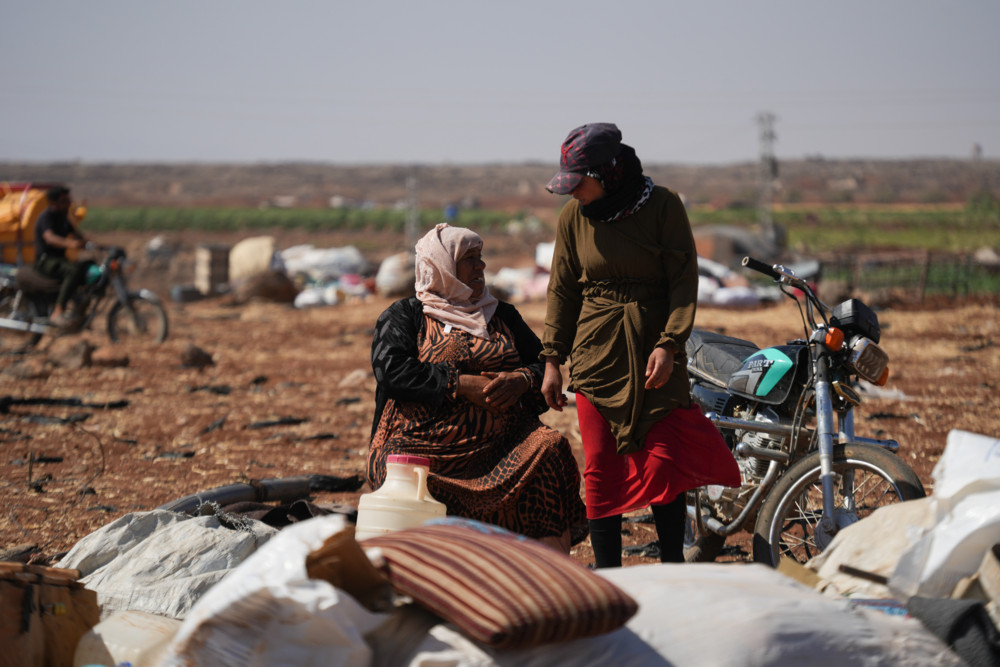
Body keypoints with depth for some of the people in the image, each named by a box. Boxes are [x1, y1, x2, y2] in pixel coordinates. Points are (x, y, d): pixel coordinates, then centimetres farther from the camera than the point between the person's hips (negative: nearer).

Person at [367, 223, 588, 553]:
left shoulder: (503, 315, 25)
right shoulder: (403, 316, 13)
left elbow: (543, 364, 20)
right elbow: (392, 371, -5)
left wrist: (523, 380, -5)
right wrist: (461, 385, -13)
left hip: (501, 445, 3)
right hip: (425, 447, -3)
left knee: (550, 449, -29)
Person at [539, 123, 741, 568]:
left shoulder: (663, 205, -4)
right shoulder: (574, 216, 4)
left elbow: (684, 280, -4)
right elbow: (563, 290, 11)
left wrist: (668, 345, -15)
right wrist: (552, 360, 7)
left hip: (654, 352, -2)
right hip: (596, 354, 2)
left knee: (663, 461, -7)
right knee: (601, 469, 0)